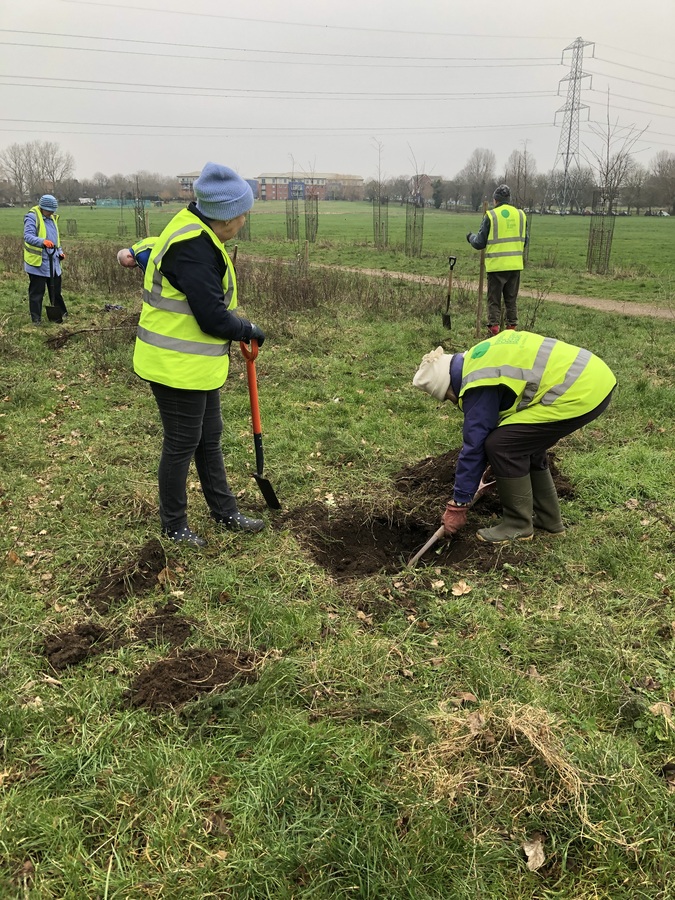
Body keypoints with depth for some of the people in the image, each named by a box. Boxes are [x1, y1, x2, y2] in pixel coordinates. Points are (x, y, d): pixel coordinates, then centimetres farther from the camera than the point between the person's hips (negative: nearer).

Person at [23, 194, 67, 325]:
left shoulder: (52, 218, 13)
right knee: (36, 292, 1)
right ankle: (36, 318, 9)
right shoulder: (32, 217, -12)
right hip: (38, 262, -7)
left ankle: (62, 313, 31)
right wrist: (43, 241, -42)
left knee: (56, 290, 18)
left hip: (53, 261, 7)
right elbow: (28, 236, -25)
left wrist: (60, 251, 11)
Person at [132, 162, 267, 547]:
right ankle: (174, 525, 24)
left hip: (198, 364, 10)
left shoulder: (198, 233, 7)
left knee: (210, 439, 19)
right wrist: (250, 330, -8)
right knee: (182, 445, 5)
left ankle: (226, 512, 35)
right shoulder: (194, 248, -26)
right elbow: (213, 318, -26)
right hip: (178, 367, -10)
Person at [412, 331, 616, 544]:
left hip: (579, 393, -10)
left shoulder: (479, 384, -12)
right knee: (525, 443, 20)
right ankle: (547, 518, 27)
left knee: (501, 446, -6)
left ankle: (518, 525, 7)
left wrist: (458, 505, 1)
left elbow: (474, 444, -8)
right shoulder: (477, 360, 16)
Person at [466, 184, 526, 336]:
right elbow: (524, 241, 14)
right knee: (511, 299, 13)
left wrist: (471, 237, 17)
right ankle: (512, 326, 14)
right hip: (515, 265, 4)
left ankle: (494, 326, 1)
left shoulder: (491, 215, -7)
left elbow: (479, 243, -3)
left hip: (496, 265, -4)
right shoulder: (521, 215, 6)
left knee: (494, 299, 6)